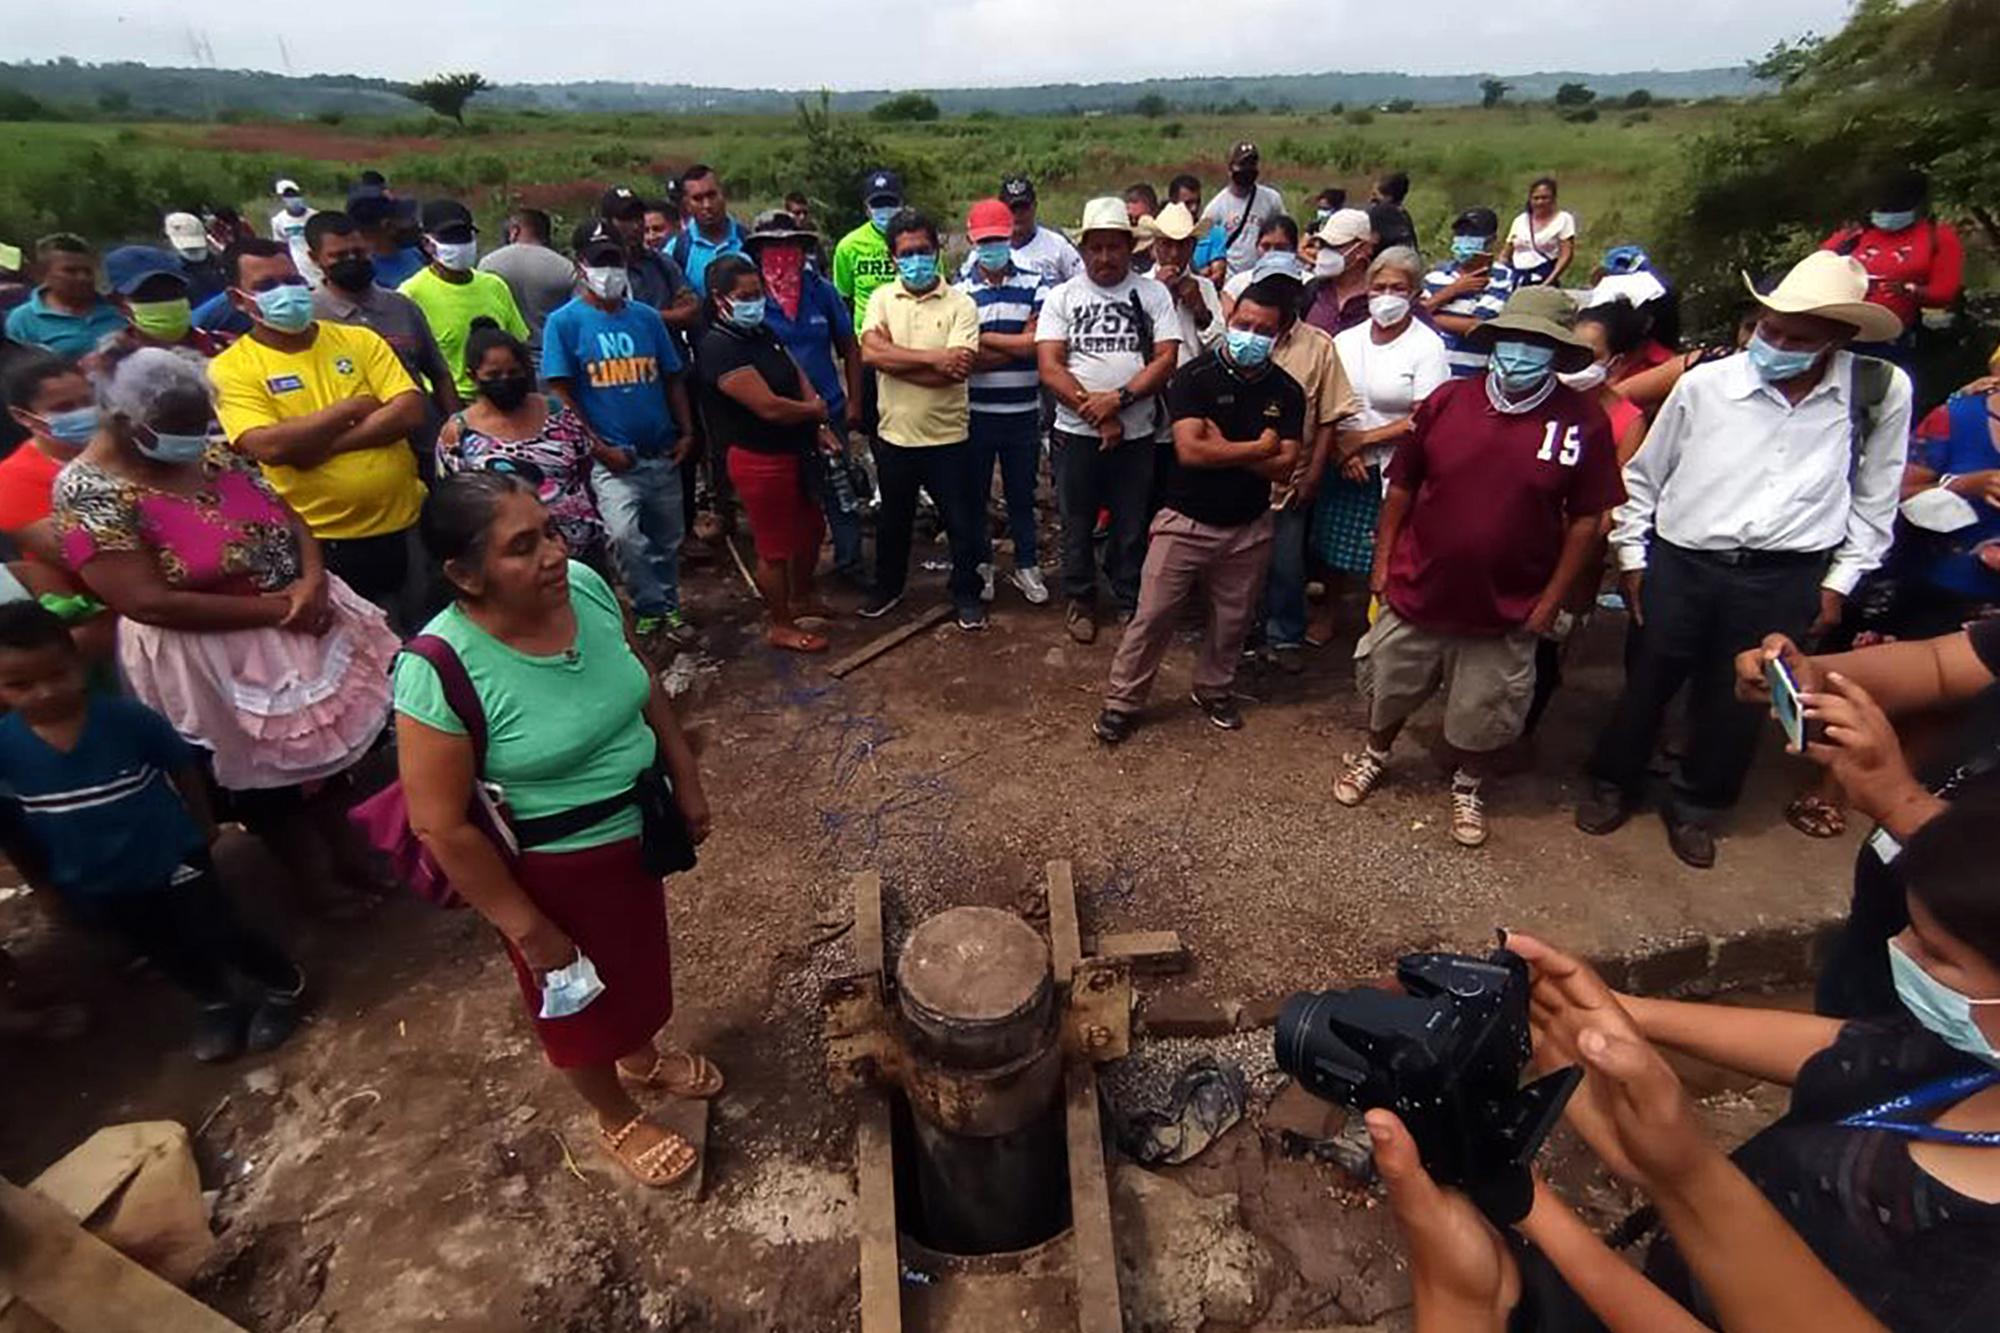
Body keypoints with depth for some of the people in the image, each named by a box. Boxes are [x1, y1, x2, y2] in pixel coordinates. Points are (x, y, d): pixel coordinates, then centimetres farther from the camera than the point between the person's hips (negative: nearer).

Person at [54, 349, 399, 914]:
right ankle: (320, 881, 32)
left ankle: (353, 855, 38)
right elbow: (150, 603, -24)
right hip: (215, 664, -6)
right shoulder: (88, 490, -18)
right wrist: (272, 609, -24)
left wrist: (313, 580, -18)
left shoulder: (212, 453, 0)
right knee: (269, 779, 13)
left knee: (330, 748, 18)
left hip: (306, 627, 6)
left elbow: (289, 517, 2)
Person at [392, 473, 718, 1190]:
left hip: (636, 832, 5)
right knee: (580, 1003, 21)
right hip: (553, 869, -5)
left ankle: (645, 1056, 61)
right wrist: (529, 930, -16)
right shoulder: (440, 672, -31)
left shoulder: (586, 586, -15)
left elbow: (644, 686, 2)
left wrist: (686, 780, 5)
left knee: (639, 958, 30)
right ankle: (617, 1118, 50)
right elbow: (442, 828, -23)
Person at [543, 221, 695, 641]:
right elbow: (560, 393, -6)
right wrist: (599, 448, -13)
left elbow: (672, 378, 13)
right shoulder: (564, 322, -3)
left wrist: (686, 432, 2)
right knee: (624, 535, -24)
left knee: (668, 539, 15)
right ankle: (652, 606, -1)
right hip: (612, 459, -4)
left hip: (663, 454, 4)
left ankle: (668, 603, 37)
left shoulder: (647, 317, 8)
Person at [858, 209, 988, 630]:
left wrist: (894, 358, -16)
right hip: (894, 435, 3)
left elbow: (956, 372, -20)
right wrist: (933, 357, -21)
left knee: (962, 523, 8)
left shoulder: (960, 304, -7)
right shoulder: (882, 298, 2)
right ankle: (887, 586, 40)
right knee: (892, 520, 19)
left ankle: (967, 594, 27)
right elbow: (870, 352, -15)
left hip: (948, 437, -2)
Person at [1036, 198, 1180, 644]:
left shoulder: (1152, 294, 5)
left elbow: (1166, 360, -4)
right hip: (1076, 434, 0)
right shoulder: (1061, 297, 3)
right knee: (1077, 524, 11)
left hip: (1137, 435, 0)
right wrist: (1096, 413, -15)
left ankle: (1130, 602, 27)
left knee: (1133, 526, 10)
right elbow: (1049, 368, -7)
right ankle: (1080, 599, 28)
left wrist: (1119, 398, -19)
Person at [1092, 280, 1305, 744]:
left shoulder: (1287, 392, 2)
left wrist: (1222, 449, -15)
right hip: (1186, 522, -3)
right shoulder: (1195, 377, -9)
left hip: (1250, 529, 4)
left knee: (1232, 620, 15)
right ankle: (1122, 702, 14)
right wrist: (1257, 448, -14)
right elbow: (1190, 450, -22)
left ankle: (1214, 690, 38)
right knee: (1153, 617, 1)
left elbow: (1283, 466, -7)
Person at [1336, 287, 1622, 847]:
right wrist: (1383, 560, 1)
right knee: (1390, 687, 18)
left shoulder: (1583, 422, -10)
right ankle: (1375, 754, 46)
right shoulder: (1448, 400, -7)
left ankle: (1469, 786, 42)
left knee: (1482, 713, 15)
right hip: (1417, 590, 1)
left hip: (1505, 608, 0)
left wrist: (1551, 600, -4)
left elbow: (1585, 519, -4)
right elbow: (1402, 486, 1)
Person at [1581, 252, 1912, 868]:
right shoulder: (1705, 384, -7)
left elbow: (1875, 498, 8)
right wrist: (1631, 555, 4)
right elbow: (1644, 474, 4)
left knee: (1738, 702, 13)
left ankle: (1695, 807, 34)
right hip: (1680, 564, -1)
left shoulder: (1881, 392, -2)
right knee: (1647, 683, 11)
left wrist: (1840, 580, 6)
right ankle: (1612, 784, 33)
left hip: (1786, 581, 1)